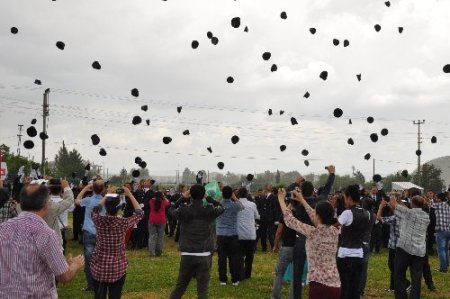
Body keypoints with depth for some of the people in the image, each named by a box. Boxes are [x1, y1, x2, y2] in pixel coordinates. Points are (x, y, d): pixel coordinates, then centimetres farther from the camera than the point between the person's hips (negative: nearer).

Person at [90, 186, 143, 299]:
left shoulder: (99, 221, -11)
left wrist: (107, 196, 16)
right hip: (117, 269, -1)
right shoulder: (123, 223, -15)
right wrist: (130, 195, 6)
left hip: (98, 267, 2)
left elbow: (95, 210, 14)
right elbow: (140, 213, 3)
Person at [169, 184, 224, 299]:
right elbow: (221, 207, 16)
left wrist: (183, 198, 15)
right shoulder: (209, 211, -5)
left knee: (180, 285, 13)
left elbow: (172, 209, 18)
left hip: (187, 254, 2)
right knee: (202, 288, 2)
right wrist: (209, 198, 17)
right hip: (204, 255, -1)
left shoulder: (183, 210, -4)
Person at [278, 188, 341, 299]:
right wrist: (302, 200, 32)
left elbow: (290, 220, 1)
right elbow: (317, 219, 23)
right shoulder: (335, 231, 6)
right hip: (336, 285, 6)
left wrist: (281, 199, 14)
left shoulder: (313, 232, -10)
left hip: (319, 285, -6)